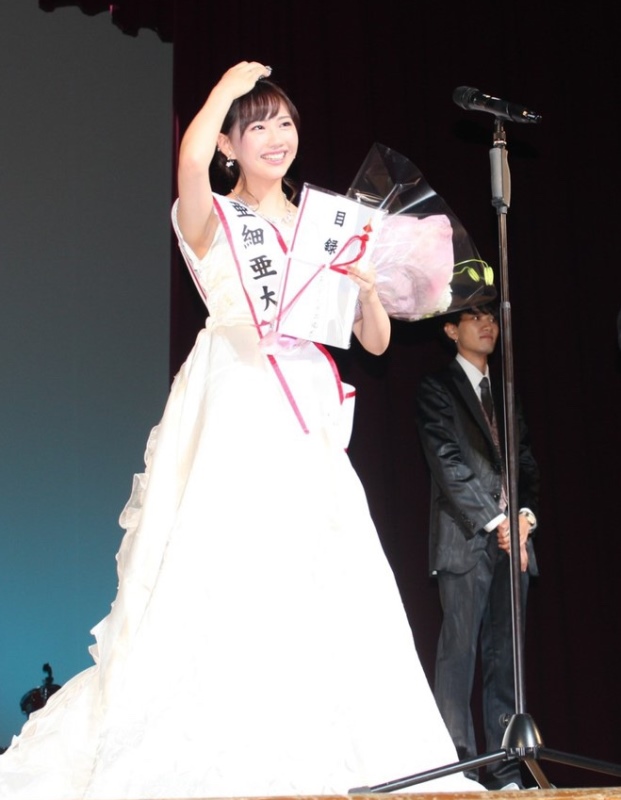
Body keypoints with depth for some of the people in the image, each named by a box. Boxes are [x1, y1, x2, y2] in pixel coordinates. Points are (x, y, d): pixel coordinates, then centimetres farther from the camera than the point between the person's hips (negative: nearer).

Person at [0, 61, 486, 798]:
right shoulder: (211, 219, 8)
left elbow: (376, 340, 17)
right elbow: (190, 162, -18)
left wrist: (366, 284, -2)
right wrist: (226, 87, -2)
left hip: (308, 421, 4)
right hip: (234, 415, -4)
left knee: (325, 593, -2)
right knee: (221, 579, -11)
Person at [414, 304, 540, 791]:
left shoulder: (506, 393, 22)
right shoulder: (437, 389, 5)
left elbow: (526, 460, 17)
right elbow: (448, 463, -6)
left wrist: (526, 513, -2)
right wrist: (495, 521, -12)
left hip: (512, 537, 5)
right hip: (467, 540, -5)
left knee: (506, 657, 3)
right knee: (459, 653, -8)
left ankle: (506, 772, 5)